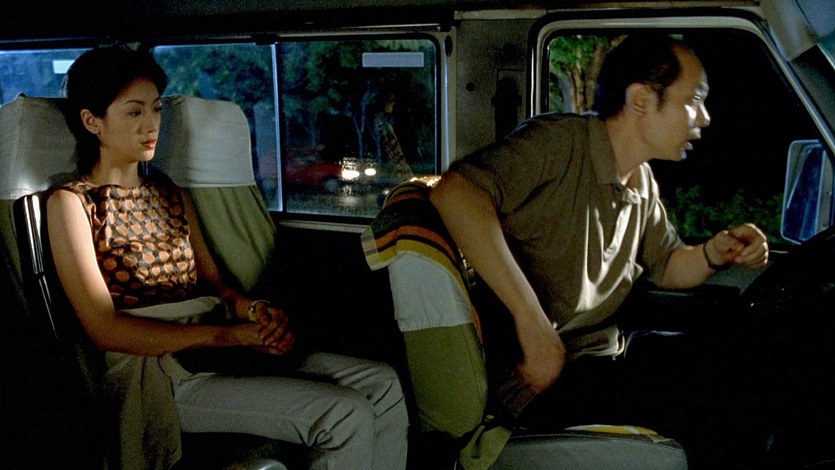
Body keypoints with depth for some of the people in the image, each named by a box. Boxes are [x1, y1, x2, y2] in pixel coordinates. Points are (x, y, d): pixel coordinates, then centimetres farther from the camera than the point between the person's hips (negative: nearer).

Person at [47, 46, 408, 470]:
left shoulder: (171, 196, 21)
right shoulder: (71, 202, -1)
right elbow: (106, 330, -11)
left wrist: (251, 309, -10)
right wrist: (236, 334, -18)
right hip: (155, 371, -7)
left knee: (382, 385, -9)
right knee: (348, 416, -23)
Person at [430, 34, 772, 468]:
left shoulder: (642, 183, 12)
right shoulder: (559, 141, -16)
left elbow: (666, 266, 24)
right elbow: (454, 192, -31)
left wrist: (714, 253, -1)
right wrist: (532, 321, -34)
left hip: (606, 356, 9)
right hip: (540, 382, -9)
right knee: (729, 407, -21)